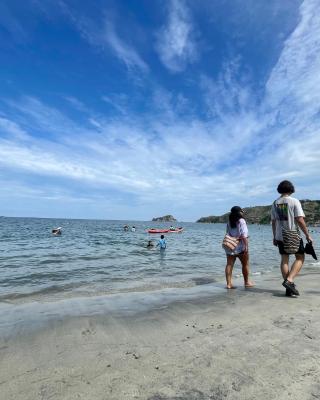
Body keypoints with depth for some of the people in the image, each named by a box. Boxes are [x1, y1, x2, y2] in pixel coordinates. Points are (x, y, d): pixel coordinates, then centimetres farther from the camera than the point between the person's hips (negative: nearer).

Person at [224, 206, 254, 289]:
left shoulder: (229, 222, 8)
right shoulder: (241, 221, -10)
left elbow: (228, 234, 10)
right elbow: (243, 235, -16)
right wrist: (246, 245, -16)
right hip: (240, 246, -5)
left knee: (229, 264, 4)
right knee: (245, 264, 13)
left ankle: (229, 284, 7)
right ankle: (247, 282, 25)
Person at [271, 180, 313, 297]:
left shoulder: (275, 203, 6)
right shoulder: (294, 201, -8)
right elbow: (300, 220, -14)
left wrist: (274, 237, 16)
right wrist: (307, 235, -4)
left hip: (280, 236, 5)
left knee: (284, 259, 9)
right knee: (300, 258, 9)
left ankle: (289, 288, 13)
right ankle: (289, 280, -7)